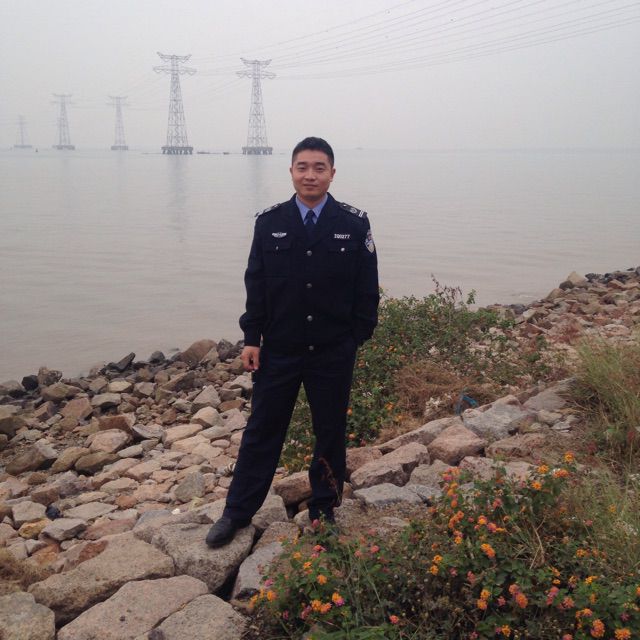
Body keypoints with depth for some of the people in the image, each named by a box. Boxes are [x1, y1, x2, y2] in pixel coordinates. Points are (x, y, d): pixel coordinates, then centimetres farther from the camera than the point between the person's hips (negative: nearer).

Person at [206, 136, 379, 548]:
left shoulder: (354, 224, -5)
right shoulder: (270, 223, 0)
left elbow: (367, 288, -1)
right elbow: (256, 283, 1)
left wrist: (359, 337, -3)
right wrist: (252, 338, -2)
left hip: (334, 353, -1)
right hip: (279, 350, 1)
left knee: (331, 434, 13)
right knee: (262, 432, 11)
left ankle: (325, 511, 32)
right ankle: (237, 513, 26)